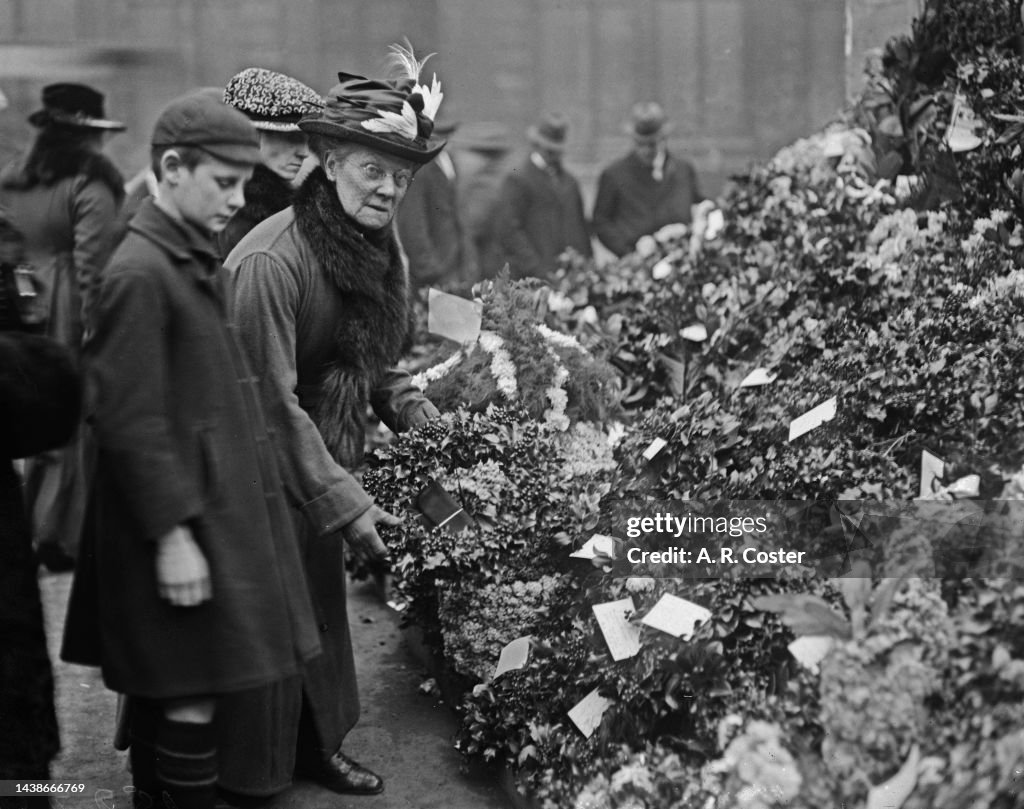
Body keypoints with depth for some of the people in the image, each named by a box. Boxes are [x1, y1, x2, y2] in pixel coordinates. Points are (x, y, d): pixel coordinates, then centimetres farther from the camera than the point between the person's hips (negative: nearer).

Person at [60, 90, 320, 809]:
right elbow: (132, 420, -20)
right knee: (191, 695, -3)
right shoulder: (140, 274, -17)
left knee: (161, 692, 17)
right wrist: (173, 534, -19)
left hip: (214, 503, 9)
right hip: (180, 517, -9)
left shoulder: (197, 258, 11)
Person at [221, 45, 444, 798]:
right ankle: (249, 773, 23)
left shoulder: (382, 248, -1)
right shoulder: (272, 259, -26)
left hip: (321, 458, 7)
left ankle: (319, 747, 36)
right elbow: (272, 402, -25)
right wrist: (343, 502, -24)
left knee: (322, 601, 18)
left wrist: (409, 405, -5)